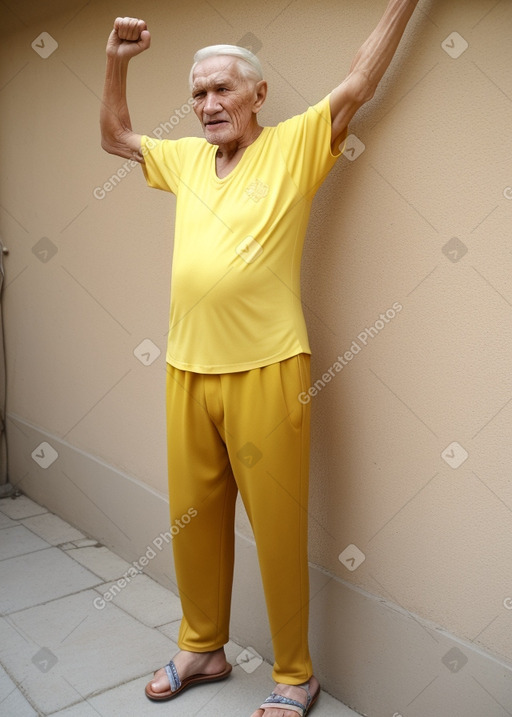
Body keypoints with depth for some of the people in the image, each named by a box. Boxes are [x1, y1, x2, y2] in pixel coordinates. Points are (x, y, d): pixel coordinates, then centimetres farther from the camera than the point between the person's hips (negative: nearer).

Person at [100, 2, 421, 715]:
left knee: (278, 528, 3)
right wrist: (116, 61, 20)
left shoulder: (292, 146, 2)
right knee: (193, 517, 15)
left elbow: (358, 87, 0)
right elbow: (115, 135, 30)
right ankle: (202, 647, 36)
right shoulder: (186, 157, 17)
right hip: (187, 370, 6)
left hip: (265, 371, -5)